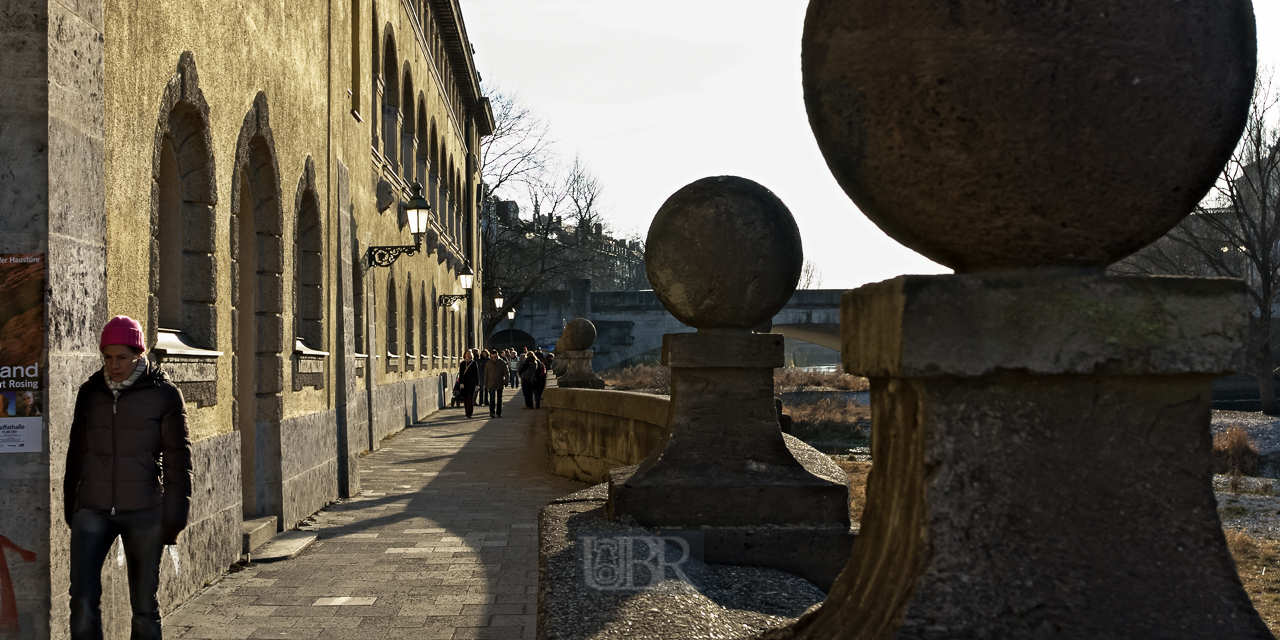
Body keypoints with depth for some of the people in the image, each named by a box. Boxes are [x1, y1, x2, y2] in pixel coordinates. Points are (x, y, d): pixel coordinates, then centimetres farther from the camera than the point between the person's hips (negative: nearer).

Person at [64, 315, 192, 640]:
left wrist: (174, 518, -5)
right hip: (93, 510, 2)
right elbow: (77, 452, 14)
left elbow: (177, 459, -2)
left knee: (144, 603, 6)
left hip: (144, 512, -2)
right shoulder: (89, 392, 6)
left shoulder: (164, 394, -4)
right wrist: (70, 510, 15)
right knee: (83, 598, -9)